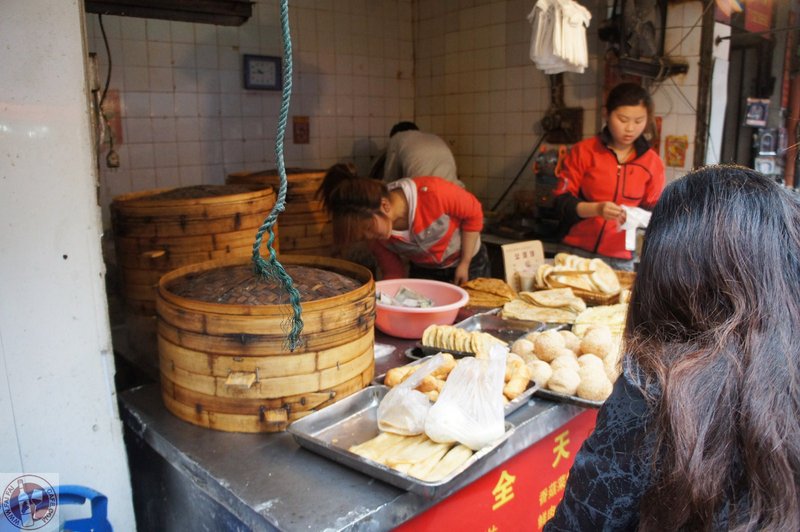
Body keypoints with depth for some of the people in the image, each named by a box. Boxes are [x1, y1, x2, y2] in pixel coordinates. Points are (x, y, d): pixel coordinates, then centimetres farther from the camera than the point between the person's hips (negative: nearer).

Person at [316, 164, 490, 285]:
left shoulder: (432, 192, -37)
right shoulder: (376, 228, -22)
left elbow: (473, 214, -20)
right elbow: (393, 273, -9)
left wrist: (464, 264, -16)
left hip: (468, 263, -2)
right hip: (423, 271, 3)